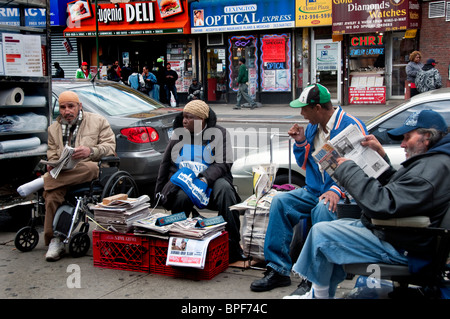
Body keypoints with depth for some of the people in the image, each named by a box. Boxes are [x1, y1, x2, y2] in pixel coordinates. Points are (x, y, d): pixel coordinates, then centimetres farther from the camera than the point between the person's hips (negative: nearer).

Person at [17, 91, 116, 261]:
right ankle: (55, 241, -28)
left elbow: (110, 146, 4)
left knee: (90, 167, -42)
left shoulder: (97, 121, 11)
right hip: (62, 172, 2)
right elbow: (52, 152, 22)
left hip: (90, 168, -2)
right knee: (52, 194, -31)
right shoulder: (54, 128, 23)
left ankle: (42, 181, -34)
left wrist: (91, 151, -15)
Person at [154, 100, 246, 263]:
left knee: (224, 188, -35)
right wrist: (159, 191, 13)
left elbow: (223, 163, -8)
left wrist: (205, 179, -24)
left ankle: (233, 245, -29)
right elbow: (166, 163, 19)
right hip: (181, 180, 1)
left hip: (211, 179, -1)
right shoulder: (179, 135, 14)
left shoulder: (219, 133, 3)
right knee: (182, 196, -35)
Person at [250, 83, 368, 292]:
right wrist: (300, 143, 2)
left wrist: (337, 190, -29)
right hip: (314, 190, 7)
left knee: (323, 209, -37)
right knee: (280, 202, -14)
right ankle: (278, 270, -11)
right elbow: (303, 164, 21)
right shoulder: (312, 127, 12)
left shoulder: (352, 126, -11)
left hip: (342, 194, -7)